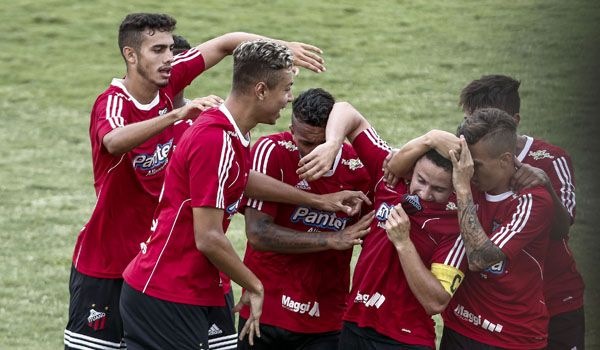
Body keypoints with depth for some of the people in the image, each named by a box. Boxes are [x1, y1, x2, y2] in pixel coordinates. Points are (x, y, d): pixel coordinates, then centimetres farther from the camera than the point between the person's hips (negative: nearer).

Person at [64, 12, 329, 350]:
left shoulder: (169, 83, -3)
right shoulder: (113, 102, -20)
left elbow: (225, 43, 5)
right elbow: (114, 141, -44)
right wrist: (177, 114, -54)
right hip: (105, 262, -6)